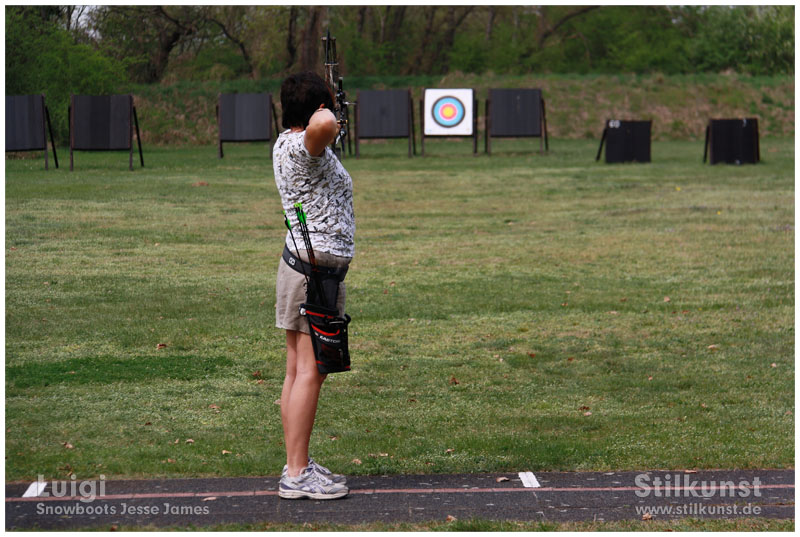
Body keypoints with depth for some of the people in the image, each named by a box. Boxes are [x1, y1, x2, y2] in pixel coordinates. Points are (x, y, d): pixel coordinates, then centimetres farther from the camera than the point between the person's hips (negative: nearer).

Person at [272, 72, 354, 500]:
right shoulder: (305, 147, -17)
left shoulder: (284, 144, 12)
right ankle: (297, 474, -2)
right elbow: (323, 126, -42)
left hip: (298, 265, 10)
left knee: (296, 371, 12)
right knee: (309, 372, -6)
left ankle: (297, 464, 19)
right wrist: (325, 114, -19)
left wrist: (323, 121, 54)